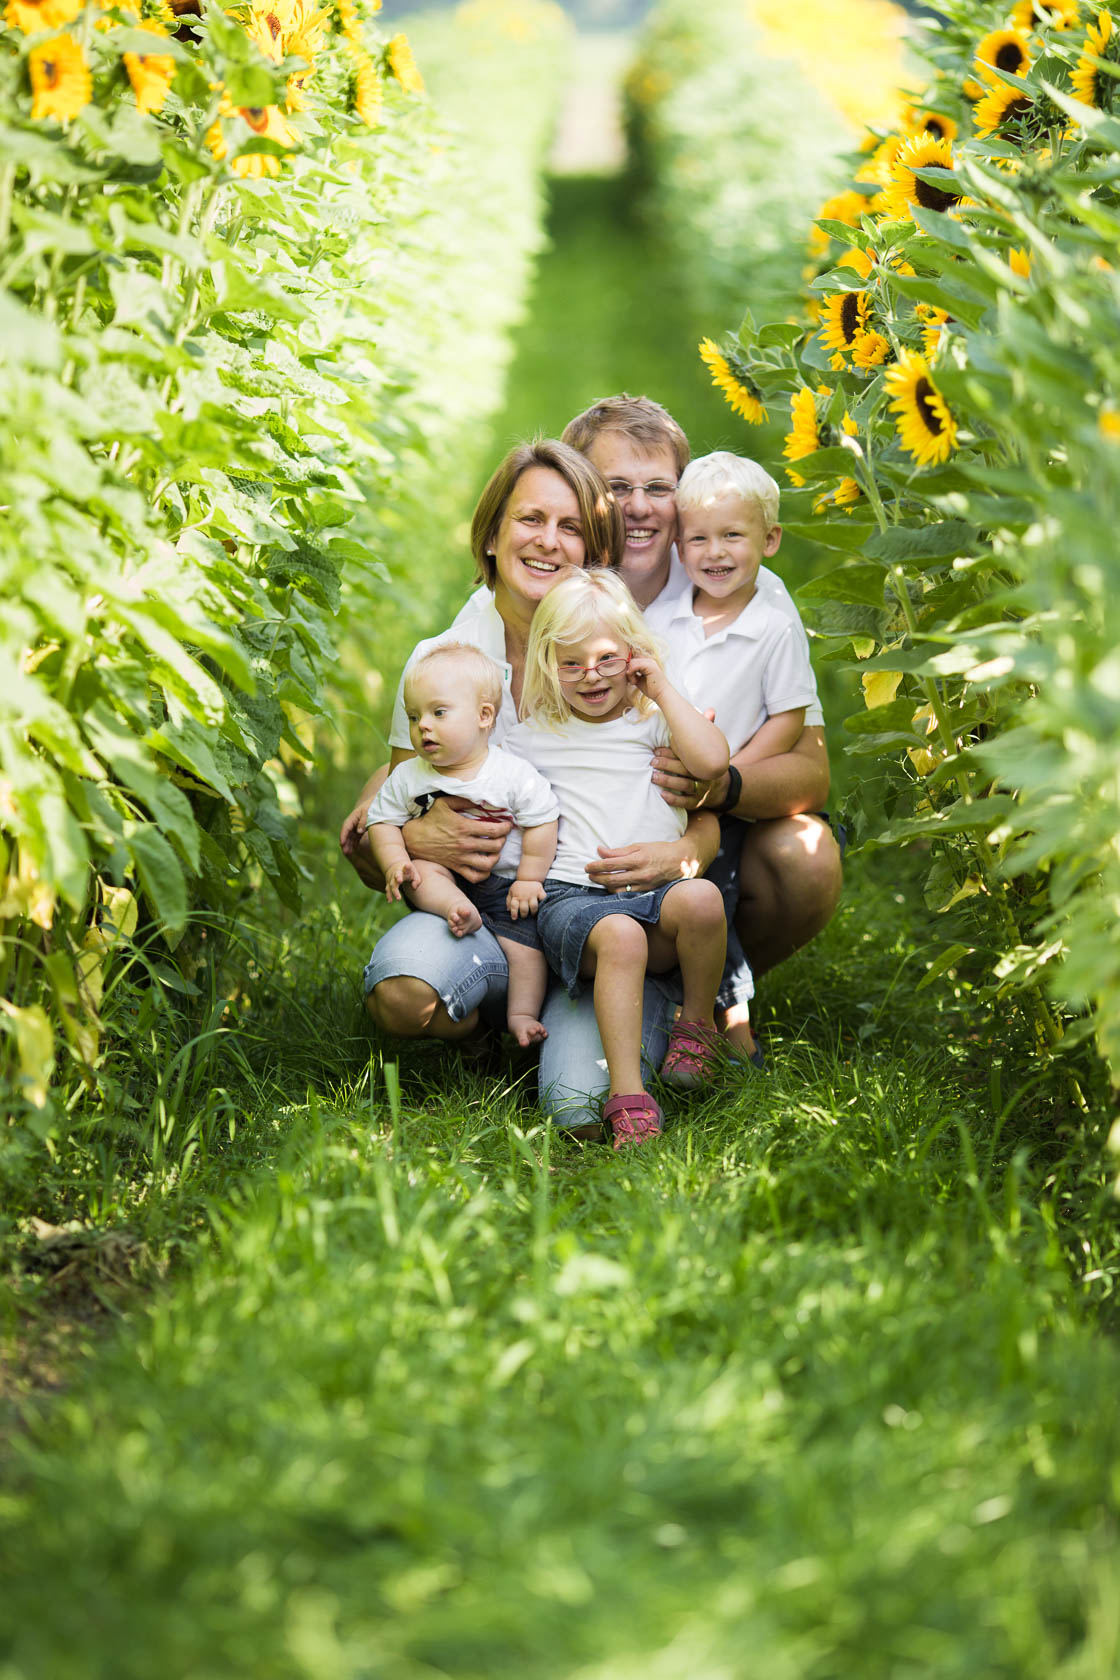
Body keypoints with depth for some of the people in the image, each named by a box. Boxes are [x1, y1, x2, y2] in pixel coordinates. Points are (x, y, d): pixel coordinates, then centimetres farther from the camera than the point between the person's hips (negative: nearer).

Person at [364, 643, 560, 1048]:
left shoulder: (514, 775, -11)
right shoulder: (407, 778, -2)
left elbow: (541, 824, -7)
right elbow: (383, 820, 3)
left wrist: (529, 879, -9)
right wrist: (395, 864, -15)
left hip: (505, 880, -2)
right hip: (445, 874, 2)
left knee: (523, 938, -17)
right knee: (419, 875, -27)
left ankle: (521, 1013, -8)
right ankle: (458, 910, -46)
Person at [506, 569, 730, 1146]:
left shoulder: (653, 722, 14)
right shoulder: (530, 736, 16)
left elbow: (711, 760, -6)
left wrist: (662, 689, 2)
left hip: (656, 888, 1)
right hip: (573, 897, -1)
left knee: (700, 899, -35)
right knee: (620, 937, -37)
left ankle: (697, 1024, -7)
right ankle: (627, 1098, -41)